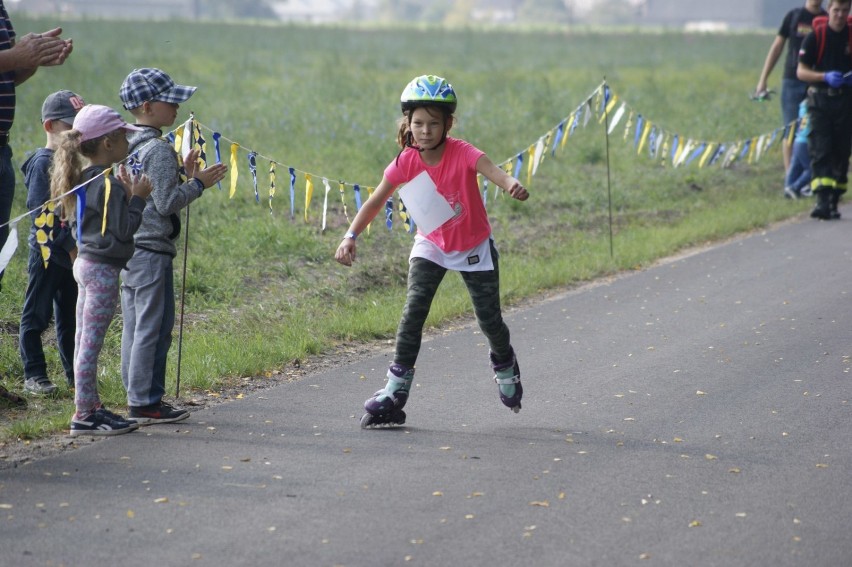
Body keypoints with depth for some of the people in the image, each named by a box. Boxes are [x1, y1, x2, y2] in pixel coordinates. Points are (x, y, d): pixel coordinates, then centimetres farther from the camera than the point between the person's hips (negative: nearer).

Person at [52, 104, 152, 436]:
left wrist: (125, 194, 14)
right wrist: (137, 197, -8)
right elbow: (123, 230, -19)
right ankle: (84, 415, -4)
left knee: (84, 341, 13)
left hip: (85, 264, 10)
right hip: (102, 270, -10)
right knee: (91, 343, -7)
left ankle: (90, 407, 21)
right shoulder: (107, 184, -16)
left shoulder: (83, 181, 11)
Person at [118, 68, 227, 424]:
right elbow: (166, 203, -18)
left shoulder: (127, 145, 13)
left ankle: (135, 395, 18)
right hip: (152, 251, -9)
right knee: (154, 327, -5)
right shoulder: (159, 149, -15)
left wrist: (184, 175, 17)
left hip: (127, 247, 9)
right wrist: (198, 183, -7)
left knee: (134, 326, 13)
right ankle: (146, 402, -3)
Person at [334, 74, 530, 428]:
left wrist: (511, 184, -68)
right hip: (431, 244, 2)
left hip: (473, 247, -2)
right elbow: (376, 201, -15)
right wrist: (351, 236, -28)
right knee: (414, 310, -15)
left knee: (489, 320, 3)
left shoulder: (461, 153, -27)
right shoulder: (406, 162, -18)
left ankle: (504, 364, 38)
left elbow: (492, 170, -45)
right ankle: (394, 393, -12)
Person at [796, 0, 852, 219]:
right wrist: (826, 76, -17)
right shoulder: (815, 36, -3)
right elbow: (801, 71, -2)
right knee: (820, 151, -12)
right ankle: (822, 200, -20)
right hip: (820, 98, -3)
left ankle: (834, 202, 13)